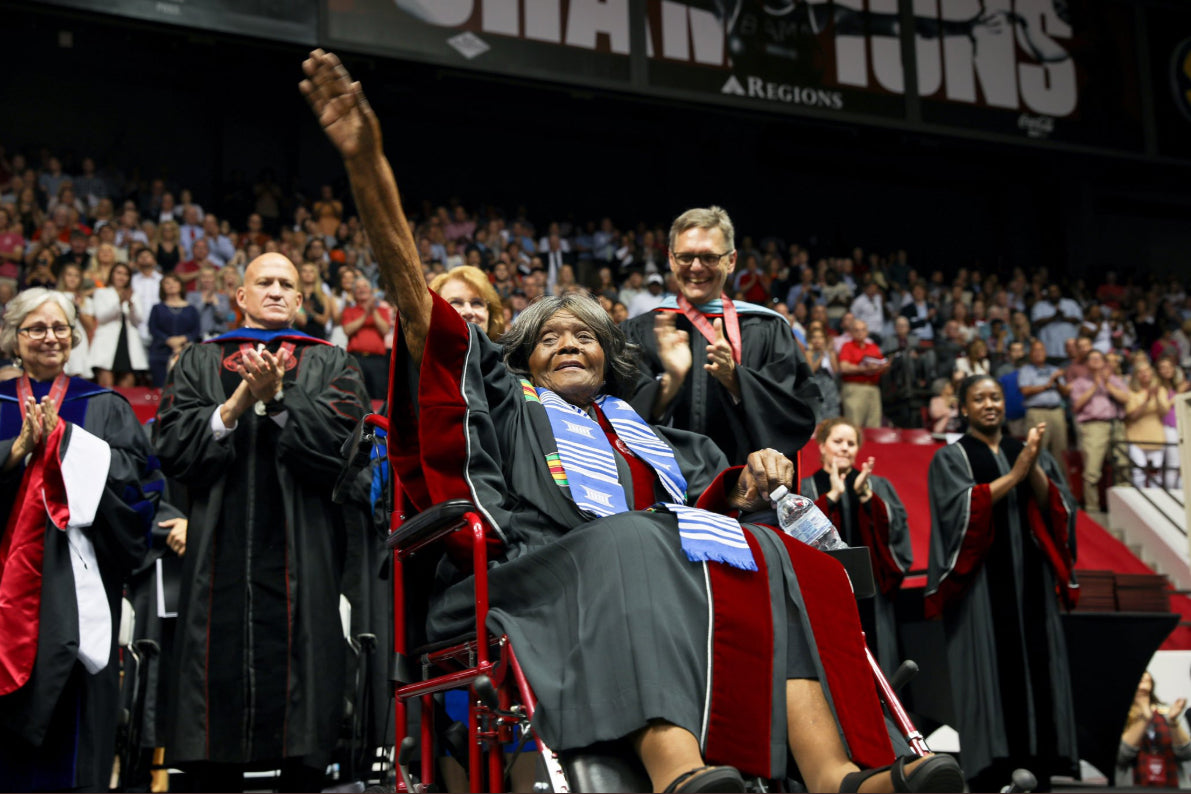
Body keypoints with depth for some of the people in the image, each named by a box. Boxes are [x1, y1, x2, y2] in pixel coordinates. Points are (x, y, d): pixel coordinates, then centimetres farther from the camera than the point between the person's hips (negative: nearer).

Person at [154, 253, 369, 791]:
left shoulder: (330, 364, 14)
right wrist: (235, 407, -9)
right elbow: (172, 448, 3)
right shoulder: (199, 363, 18)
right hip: (221, 552, 1)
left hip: (300, 558, -1)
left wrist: (276, 399, -13)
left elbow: (339, 441, -4)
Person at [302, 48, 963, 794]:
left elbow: (713, 497, 29)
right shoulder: (502, 397, 23)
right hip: (531, 580, -4)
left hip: (659, 580, 4)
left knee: (772, 557, -22)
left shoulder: (641, 432, 36)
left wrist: (752, 476, 4)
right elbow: (412, 286, 12)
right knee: (632, 542, -35)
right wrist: (367, 161, 1)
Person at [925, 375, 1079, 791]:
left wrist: (1033, 468, -13)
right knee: (989, 663, -8)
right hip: (981, 579, -4)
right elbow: (964, 508, -11)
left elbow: (1054, 505, 3)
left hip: (1031, 577, 4)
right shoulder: (951, 458, 5)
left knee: (1036, 660, -2)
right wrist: (1014, 474, -15)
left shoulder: (1028, 452, 16)